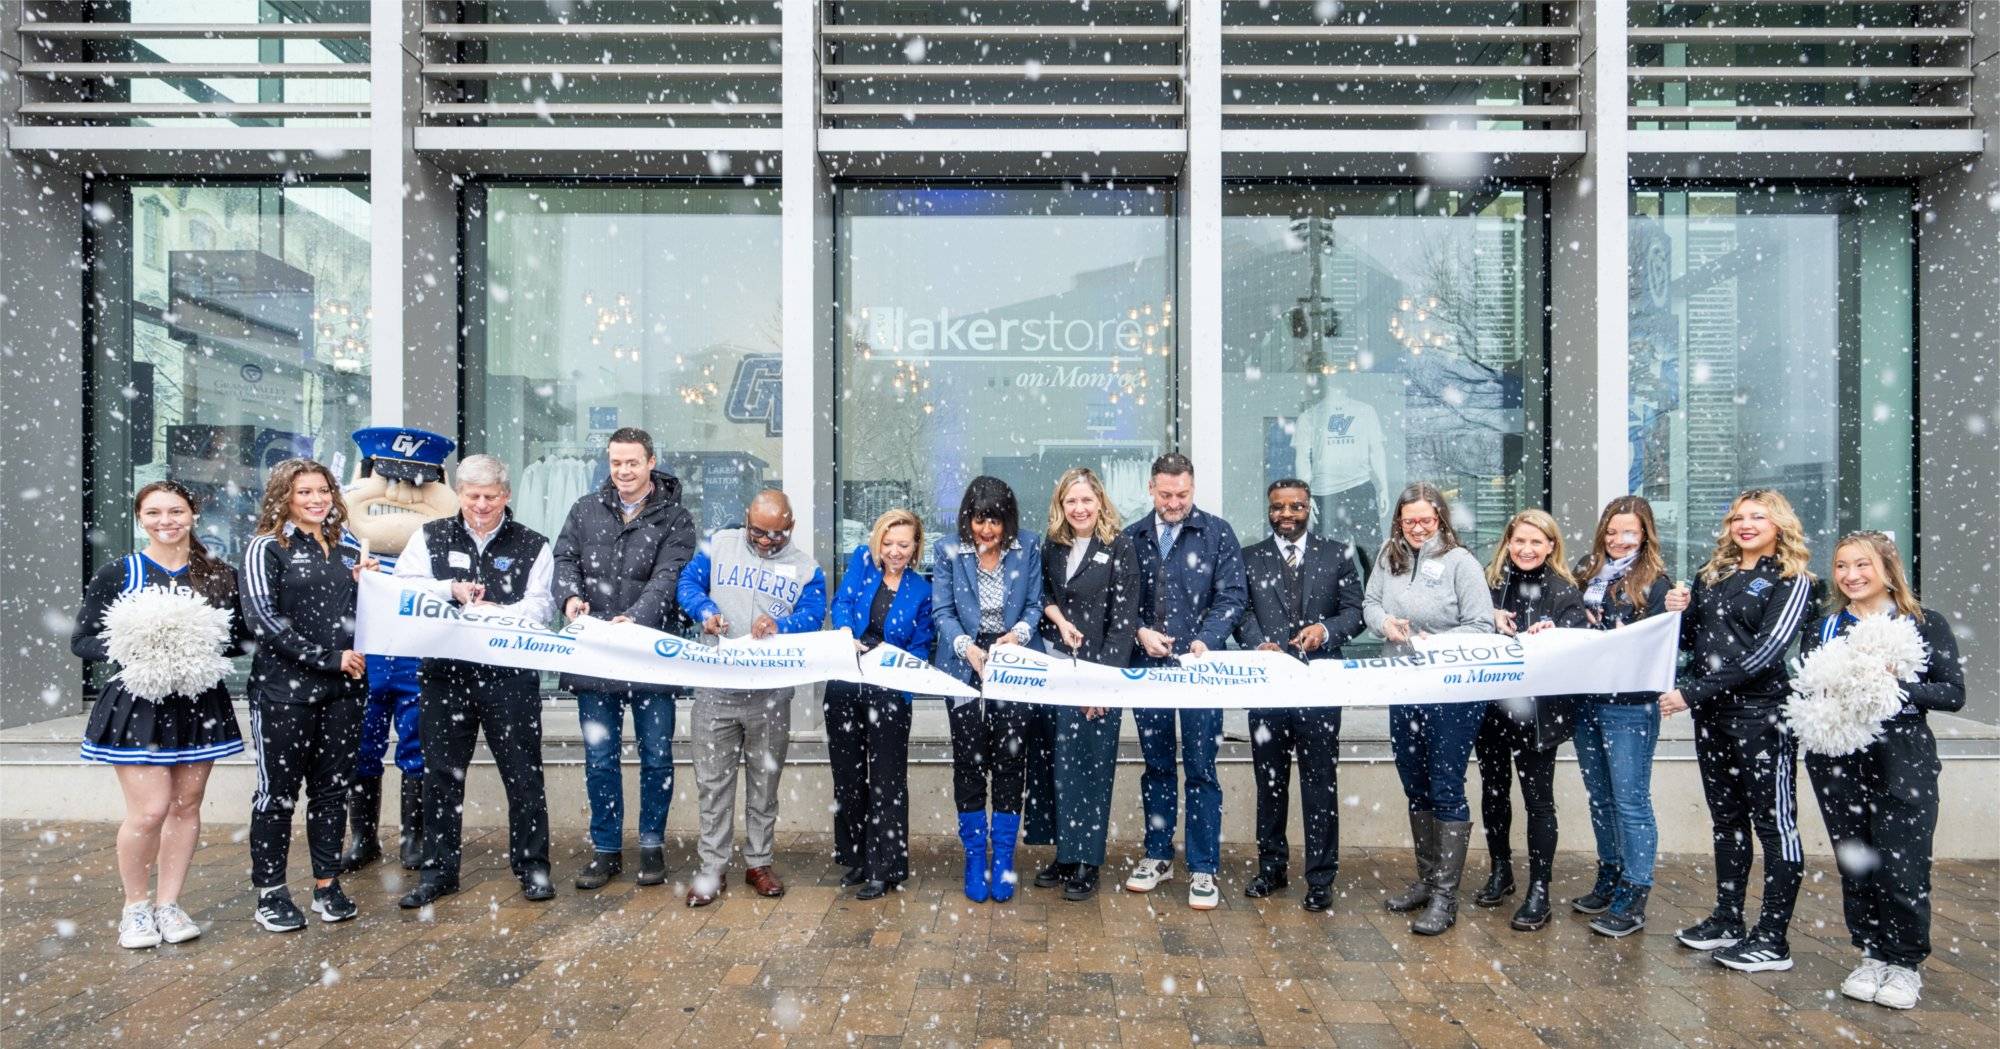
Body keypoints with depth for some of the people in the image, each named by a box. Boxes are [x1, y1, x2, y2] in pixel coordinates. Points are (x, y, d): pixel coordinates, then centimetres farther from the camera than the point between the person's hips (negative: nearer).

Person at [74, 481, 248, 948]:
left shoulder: (220, 576, 6)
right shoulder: (118, 573, 0)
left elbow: (239, 639, 8)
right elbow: (82, 640, 0)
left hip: (200, 703, 3)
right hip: (138, 703, -3)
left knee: (186, 805, 6)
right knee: (150, 810, -8)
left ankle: (168, 903, 20)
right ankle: (135, 905, 14)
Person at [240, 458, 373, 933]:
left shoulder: (342, 551, 14)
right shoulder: (266, 548, -3)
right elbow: (263, 618, -13)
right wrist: (327, 658, -16)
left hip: (343, 689, 5)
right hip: (285, 689, -5)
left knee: (332, 788, 10)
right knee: (278, 792, 3)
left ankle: (327, 885, 20)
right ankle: (269, 893, 15)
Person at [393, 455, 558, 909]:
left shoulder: (531, 544, 5)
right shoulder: (431, 537, 10)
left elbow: (541, 605, -4)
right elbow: (402, 586, -1)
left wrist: (498, 613, -20)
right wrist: (451, 589, -15)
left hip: (511, 673, -2)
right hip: (446, 671, 2)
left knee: (523, 772, 4)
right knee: (443, 773, 10)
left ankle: (532, 865, 16)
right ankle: (438, 869, 23)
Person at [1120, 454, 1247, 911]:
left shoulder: (1217, 533, 0)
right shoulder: (1132, 538, 7)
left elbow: (1233, 595, -4)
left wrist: (1206, 640, -16)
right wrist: (1140, 632, -9)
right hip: (1148, 666, 3)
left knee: (1200, 769, 1)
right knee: (1156, 766, 13)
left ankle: (1203, 869, 10)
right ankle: (1158, 855, 25)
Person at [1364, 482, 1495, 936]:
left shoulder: (1460, 561, -10)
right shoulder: (1389, 558, 4)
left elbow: (1482, 627, -11)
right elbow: (1370, 603, 11)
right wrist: (1385, 623, -10)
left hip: (1452, 694, -6)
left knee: (1446, 790, 1)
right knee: (1415, 788, 17)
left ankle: (1445, 895, 11)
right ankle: (1426, 878, 33)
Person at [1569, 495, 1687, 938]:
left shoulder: (1654, 581, -6)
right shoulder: (1587, 573, 9)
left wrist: (1671, 612, -27)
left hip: (1630, 706, -6)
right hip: (1586, 700, 6)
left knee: (1630, 799, -1)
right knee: (1600, 795, 16)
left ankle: (1633, 896, 7)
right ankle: (1609, 877, 30)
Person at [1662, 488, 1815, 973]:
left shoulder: (1792, 581, -4)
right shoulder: (1711, 575, 14)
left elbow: (1764, 652, -15)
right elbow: (1690, 641, 17)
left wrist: (1693, 693, -19)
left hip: (1761, 714, -6)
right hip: (1711, 715, 6)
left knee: (1774, 823, 1)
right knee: (1727, 820, 14)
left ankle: (1773, 940, 7)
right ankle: (1727, 921, 24)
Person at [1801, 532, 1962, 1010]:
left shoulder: (1927, 625, 2)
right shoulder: (1822, 629, 9)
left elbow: (1953, 693, -5)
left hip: (1903, 764, -2)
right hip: (1838, 764, 3)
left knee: (1903, 870, -2)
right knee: (1855, 867, 8)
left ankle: (1906, 964, 17)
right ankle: (1872, 955, 23)